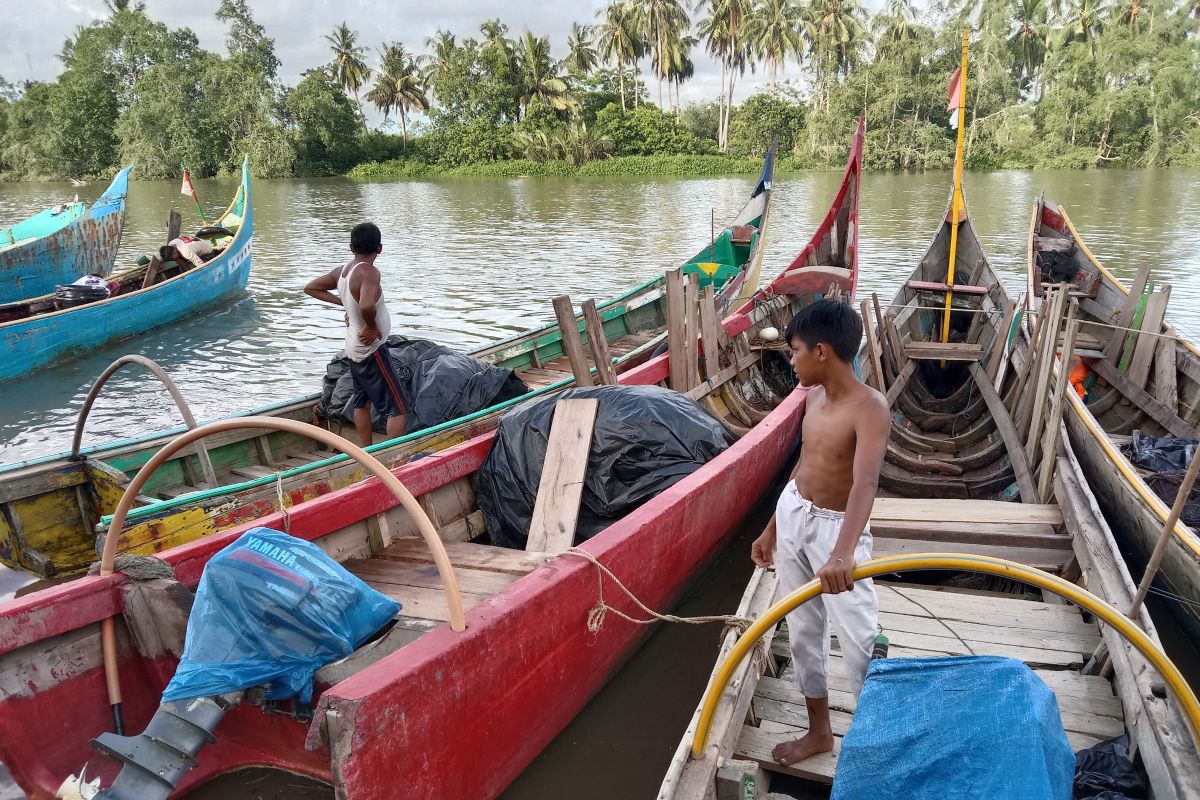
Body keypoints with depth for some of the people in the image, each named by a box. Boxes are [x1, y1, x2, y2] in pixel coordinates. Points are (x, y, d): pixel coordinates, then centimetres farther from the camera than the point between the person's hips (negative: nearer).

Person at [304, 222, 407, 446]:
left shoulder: (342, 271, 2)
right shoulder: (369, 272, -23)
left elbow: (310, 288, 16)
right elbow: (367, 305, -41)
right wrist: (372, 327, -21)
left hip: (354, 348, 9)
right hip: (372, 350, -9)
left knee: (361, 402, 20)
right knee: (397, 409, -5)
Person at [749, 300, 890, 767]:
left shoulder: (870, 408, -24)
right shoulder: (813, 396, 1)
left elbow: (865, 482, -38)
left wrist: (842, 553, -54)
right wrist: (772, 528, 16)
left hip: (837, 528, -7)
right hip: (793, 515, 7)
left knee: (858, 641, -3)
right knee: (803, 632, 17)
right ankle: (819, 731, 35)